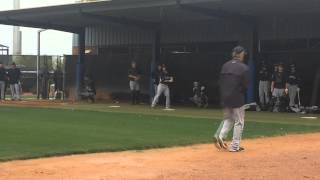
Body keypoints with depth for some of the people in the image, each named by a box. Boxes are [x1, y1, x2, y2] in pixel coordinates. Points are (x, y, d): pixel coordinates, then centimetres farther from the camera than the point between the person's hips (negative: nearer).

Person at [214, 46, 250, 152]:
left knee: (228, 119, 21)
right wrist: (242, 95, 9)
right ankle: (235, 146, 7)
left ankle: (220, 136, -1)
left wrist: (223, 96, 13)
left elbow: (221, 82, 6)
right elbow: (246, 85, -10)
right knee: (239, 122, 6)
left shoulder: (225, 66, 4)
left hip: (225, 98, 5)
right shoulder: (244, 68, -11)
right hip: (237, 98, -5)